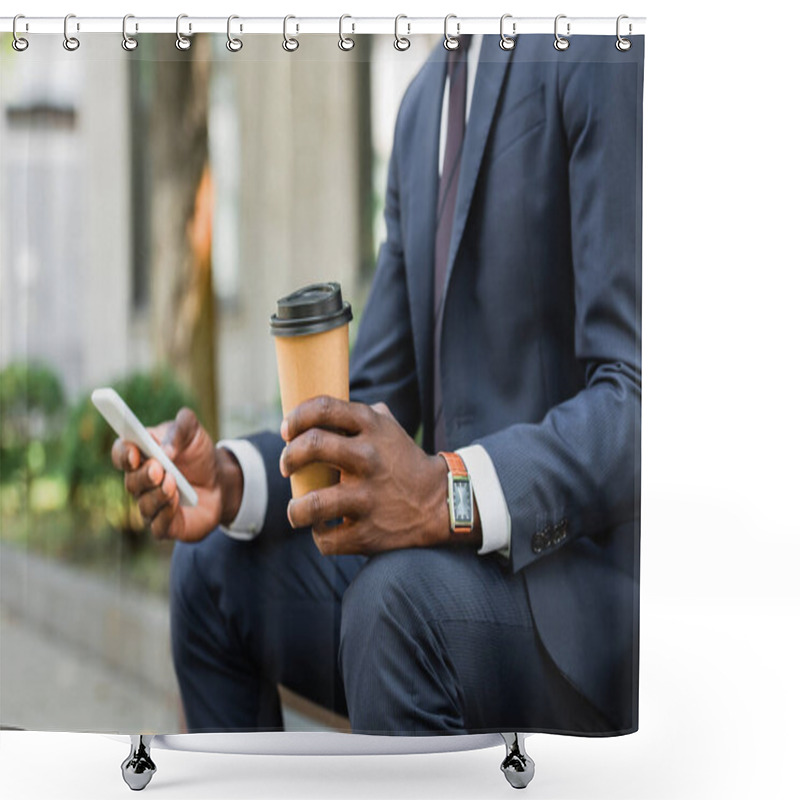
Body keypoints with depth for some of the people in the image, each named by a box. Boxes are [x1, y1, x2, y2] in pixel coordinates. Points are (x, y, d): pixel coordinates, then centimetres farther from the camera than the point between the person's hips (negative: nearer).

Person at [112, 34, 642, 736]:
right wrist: (229, 480, -4)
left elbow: (637, 397, -23)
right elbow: (377, 403, 12)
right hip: (455, 559, 9)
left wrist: (451, 495, -35)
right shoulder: (426, 101, 13)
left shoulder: (597, 54, -15)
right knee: (209, 567, 6)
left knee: (401, 597, -34)